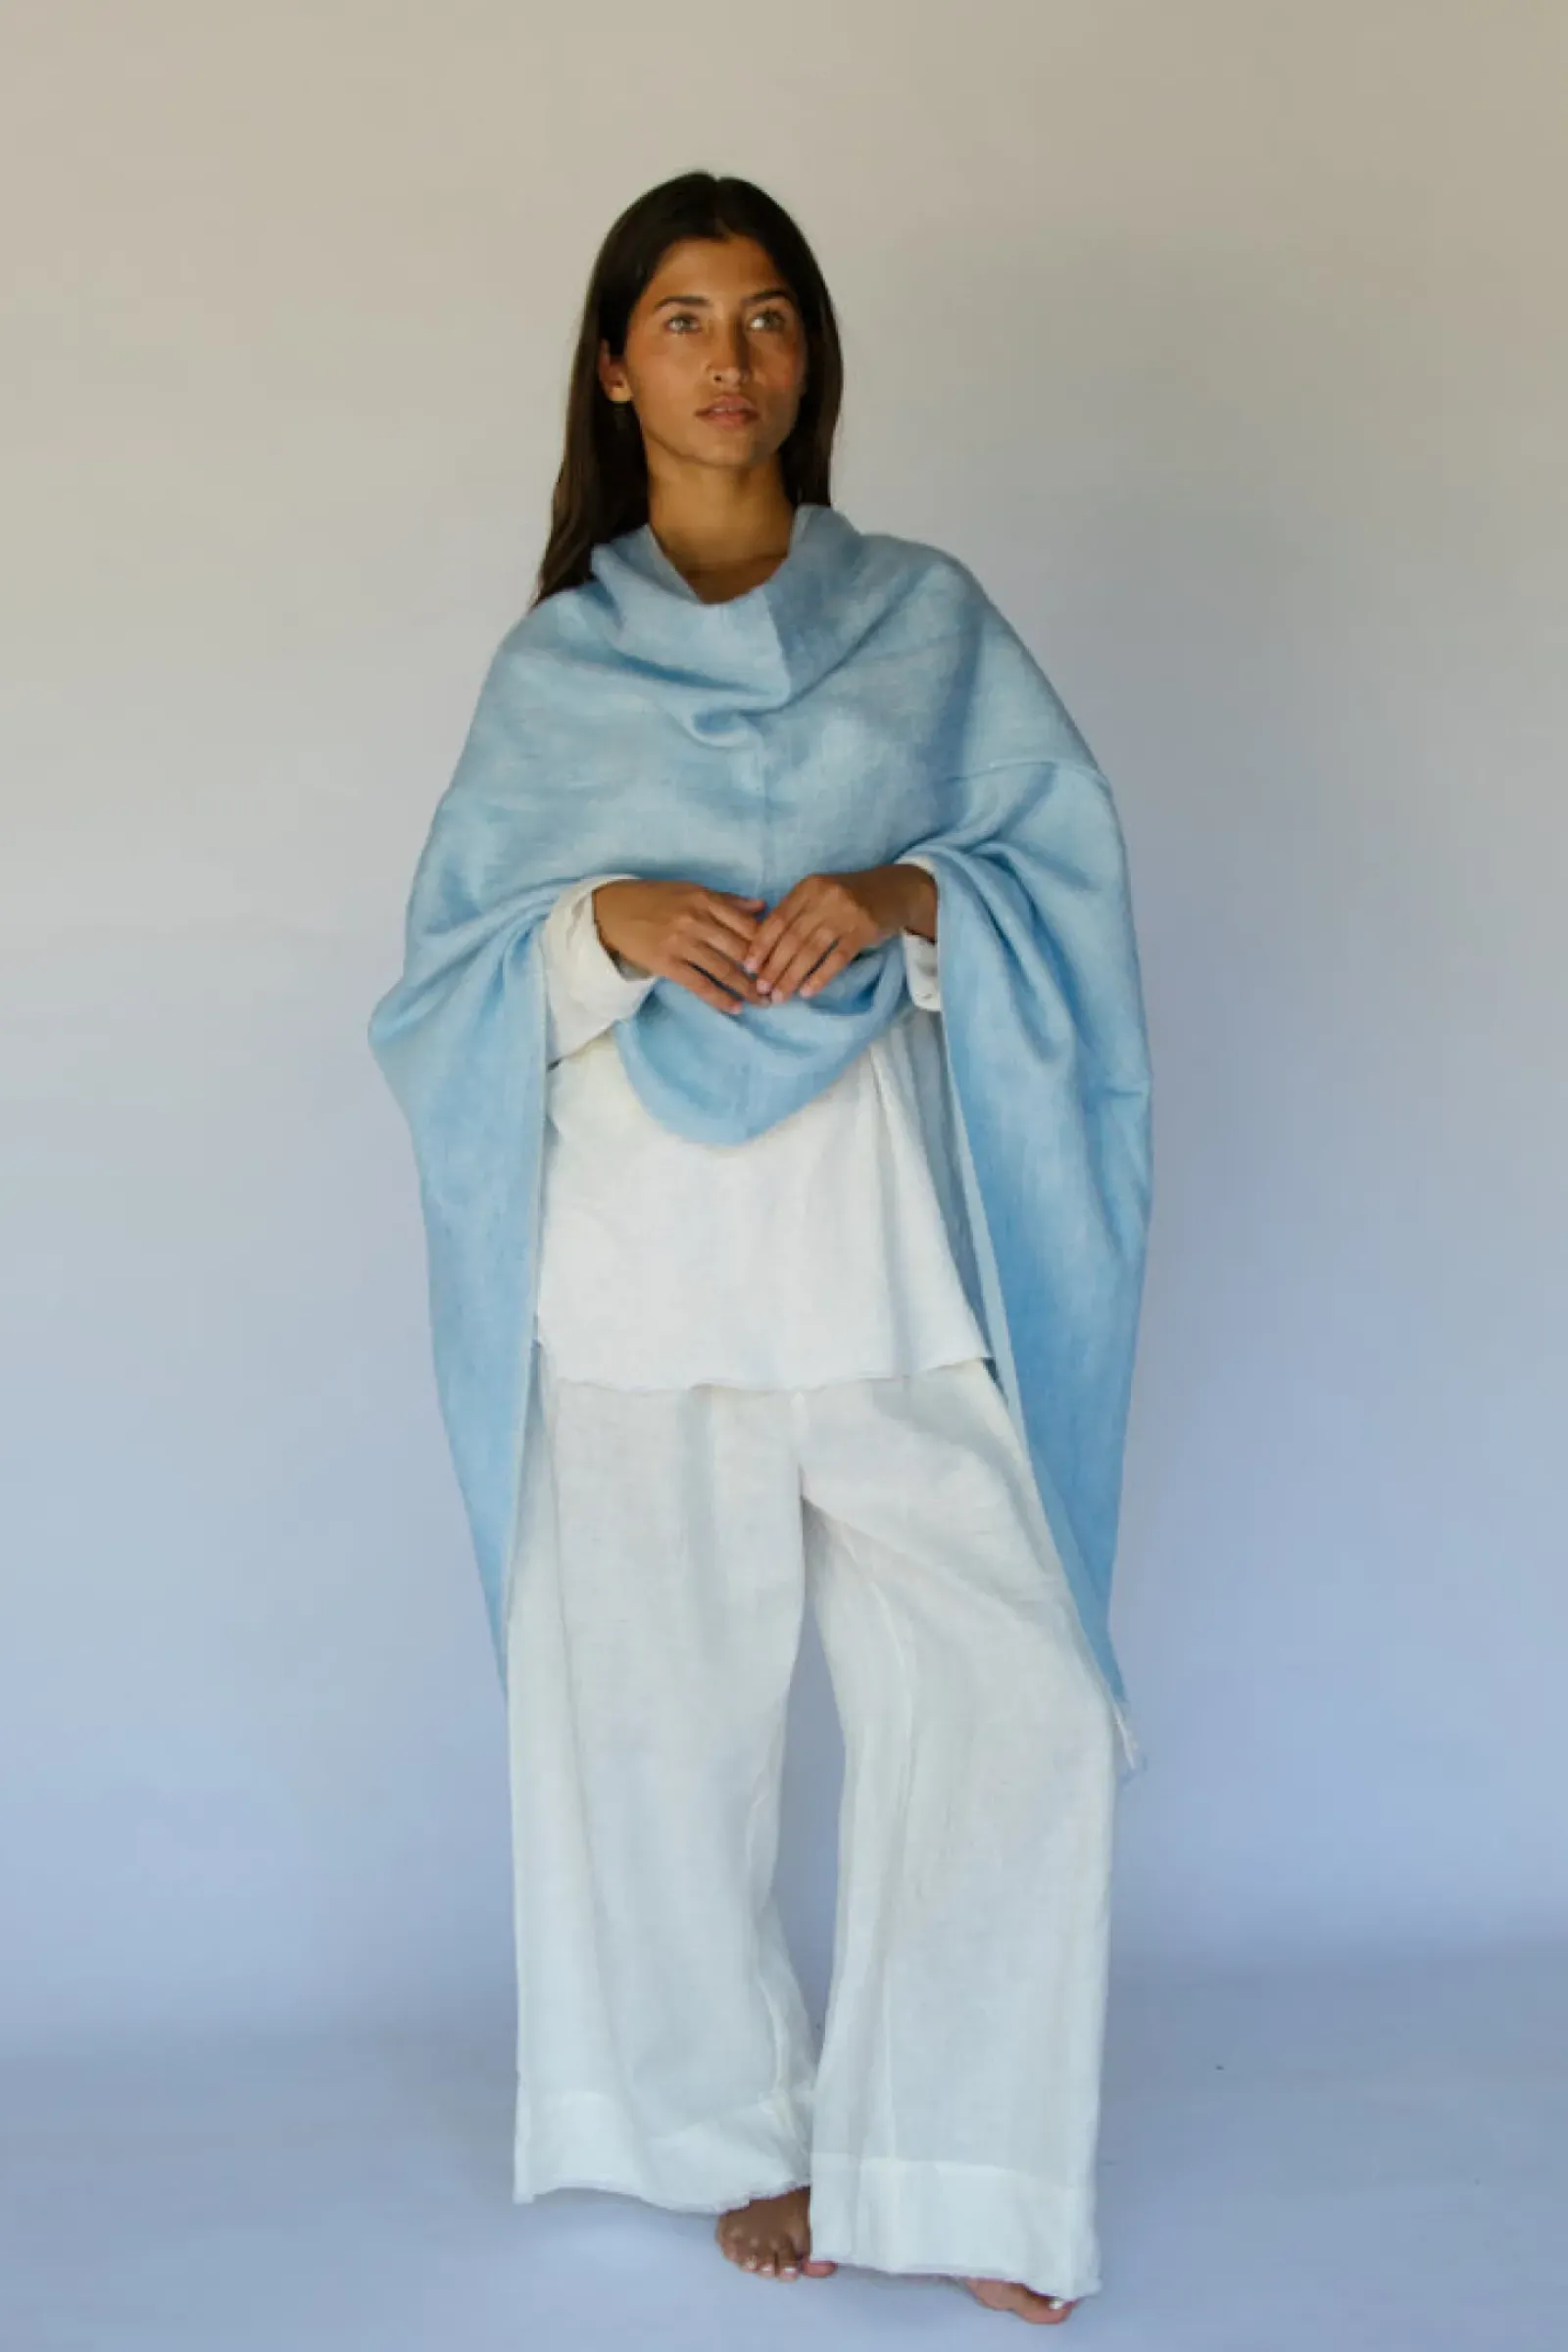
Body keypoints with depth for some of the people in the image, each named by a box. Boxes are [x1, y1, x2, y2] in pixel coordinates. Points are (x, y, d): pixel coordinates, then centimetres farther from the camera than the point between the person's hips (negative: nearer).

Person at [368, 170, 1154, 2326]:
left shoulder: (929, 619, 10)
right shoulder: (553, 666, 10)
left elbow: (1074, 872, 6)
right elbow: (453, 967, 8)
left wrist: (903, 898, -13)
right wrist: (603, 924, -12)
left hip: (881, 1245, 0)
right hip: (647, 1251, 0)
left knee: (1016, 1698, -6)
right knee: (663, 1709, 4)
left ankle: (947, 2164, 11)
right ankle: (739, 2127, 25)